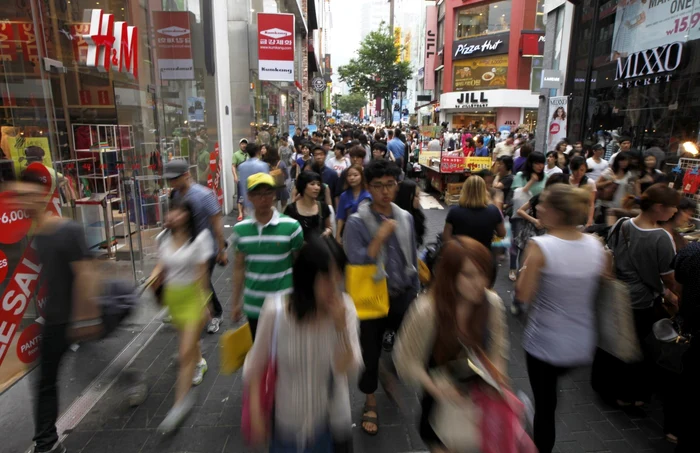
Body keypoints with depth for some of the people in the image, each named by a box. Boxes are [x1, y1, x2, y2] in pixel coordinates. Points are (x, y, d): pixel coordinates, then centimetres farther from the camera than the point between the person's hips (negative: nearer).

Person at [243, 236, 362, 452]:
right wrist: (255, 414, -8)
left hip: (329, 416, 1)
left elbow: (349, 369, -19)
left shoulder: (345, 307, -19)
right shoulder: (275, 311, -23)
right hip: (287, 416, -1)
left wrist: (341, 327, -32)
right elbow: (256, 364, -9)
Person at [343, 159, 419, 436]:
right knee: (371, 353, 10)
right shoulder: (357, 222, -14)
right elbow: (356, 262, -23)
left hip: (402, 296, 4)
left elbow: (412, 258, 10)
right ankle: (370, 403, 34)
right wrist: (381, 235, -25)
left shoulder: (405, 218, 2)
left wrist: (414, 292, 12)